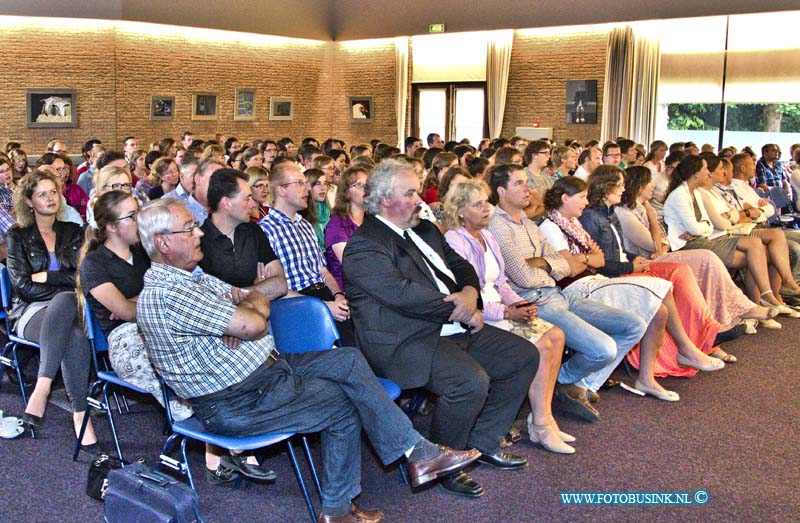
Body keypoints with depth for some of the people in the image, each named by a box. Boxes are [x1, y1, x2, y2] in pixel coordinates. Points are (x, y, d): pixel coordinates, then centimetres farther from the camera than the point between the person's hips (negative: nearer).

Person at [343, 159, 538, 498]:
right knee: (471, 381, -31)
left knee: (524, 356, 5)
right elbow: (403, 294, -23)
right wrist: (461, 312, -15)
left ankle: (481, 441, 16)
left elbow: (461, 266, 19)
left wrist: (469, 294, -5)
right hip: (404, 341, -10)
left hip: (452, 328, 10)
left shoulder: (424, 229, 17)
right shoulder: (364, 245, -12)